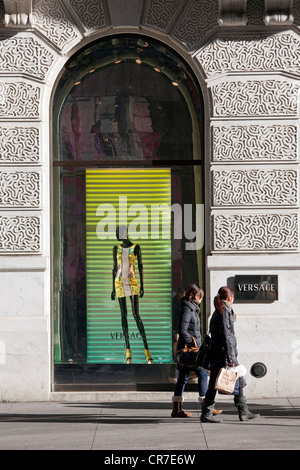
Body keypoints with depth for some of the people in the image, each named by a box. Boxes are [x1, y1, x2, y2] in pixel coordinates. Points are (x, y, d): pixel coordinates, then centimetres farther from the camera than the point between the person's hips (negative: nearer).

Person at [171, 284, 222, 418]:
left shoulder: (192, 308, 17)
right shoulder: (187, 309, -13)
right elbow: (182, 330, -20)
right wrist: (193, 343, -17)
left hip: (189, 348, 10)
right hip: (188, 348, -10)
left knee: (183, 377, 8)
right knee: (202, 374, -6)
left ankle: (176, 409, 10)